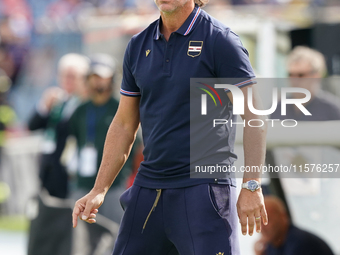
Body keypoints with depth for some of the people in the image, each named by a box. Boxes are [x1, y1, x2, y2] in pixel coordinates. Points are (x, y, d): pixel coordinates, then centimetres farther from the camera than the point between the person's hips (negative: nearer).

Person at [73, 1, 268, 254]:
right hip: (147, 189, 6)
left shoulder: (220, 41, -6)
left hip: (204, 189, -6)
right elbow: (124, 125, 18)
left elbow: (254, 116, -9)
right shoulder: (138, 46, 11)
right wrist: (99, 190, 13)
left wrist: (251, 186, -16)